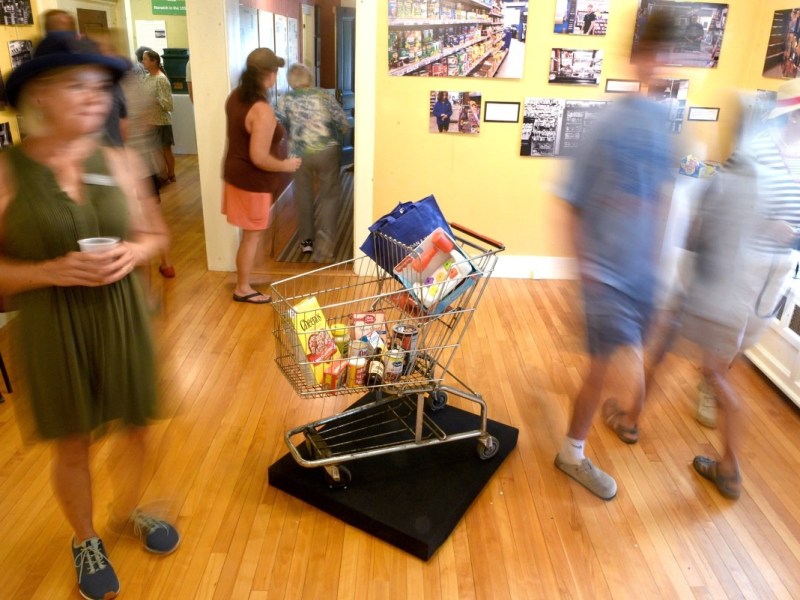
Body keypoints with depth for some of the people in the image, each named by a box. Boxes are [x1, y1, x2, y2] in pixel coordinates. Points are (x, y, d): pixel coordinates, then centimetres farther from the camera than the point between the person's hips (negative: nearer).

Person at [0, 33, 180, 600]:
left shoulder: (119, 161, -2)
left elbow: (155, 234, 9)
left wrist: (133, 253, -11)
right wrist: (53, 271, -22)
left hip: (122, 317, 3)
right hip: (54, 329, -3)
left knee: (136, 426, 17)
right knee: (73, 444, 12)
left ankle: (129, 511, 46)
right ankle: (85, 540, 39)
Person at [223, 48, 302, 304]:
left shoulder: (235, 97, 2)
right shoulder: (262, 111, -27)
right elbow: (259, 158, -27)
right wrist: (286, 165, -12)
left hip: (235, 171, 9)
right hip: (253, 180, -9)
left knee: (250, 232, 22)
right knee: (252, 235, 6)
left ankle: (243, 280, 37)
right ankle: (242, 289, 20)